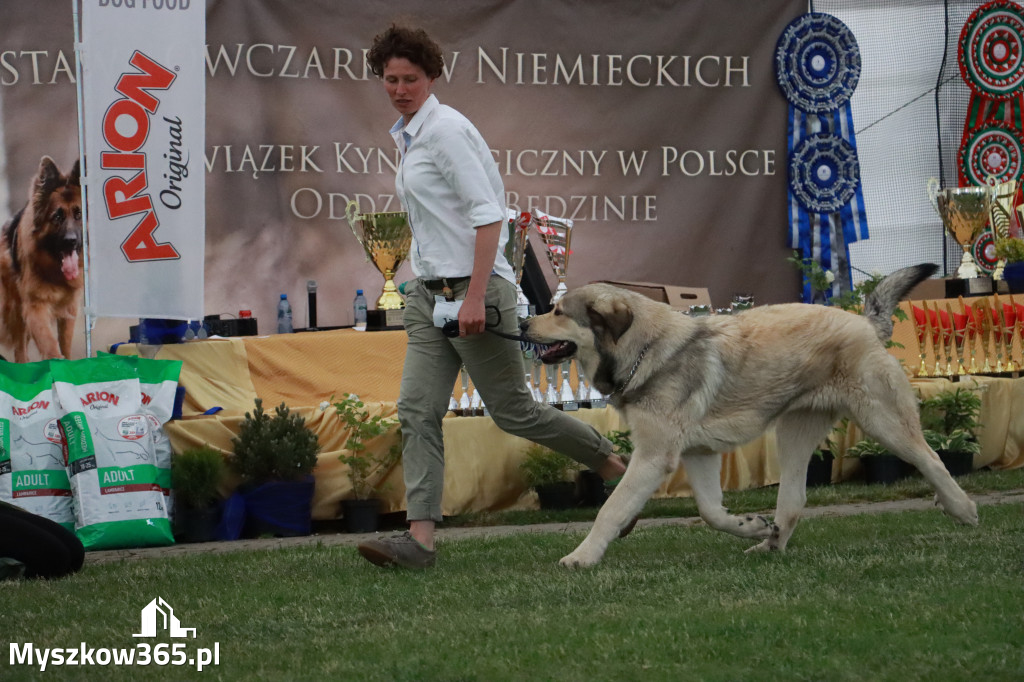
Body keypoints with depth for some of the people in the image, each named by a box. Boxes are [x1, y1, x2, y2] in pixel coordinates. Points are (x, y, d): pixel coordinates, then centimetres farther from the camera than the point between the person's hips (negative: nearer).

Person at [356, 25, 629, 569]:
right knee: (417, 412, -5)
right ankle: (419, 538, -11)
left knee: (512, 411, 1)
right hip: (429, 295, 9)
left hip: (473, 289, -9)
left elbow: (487, 214, -19)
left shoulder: (445, 129, -13)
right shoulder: (408, 136, 14)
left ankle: (614, 465, 20)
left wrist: (474, 297, -24)